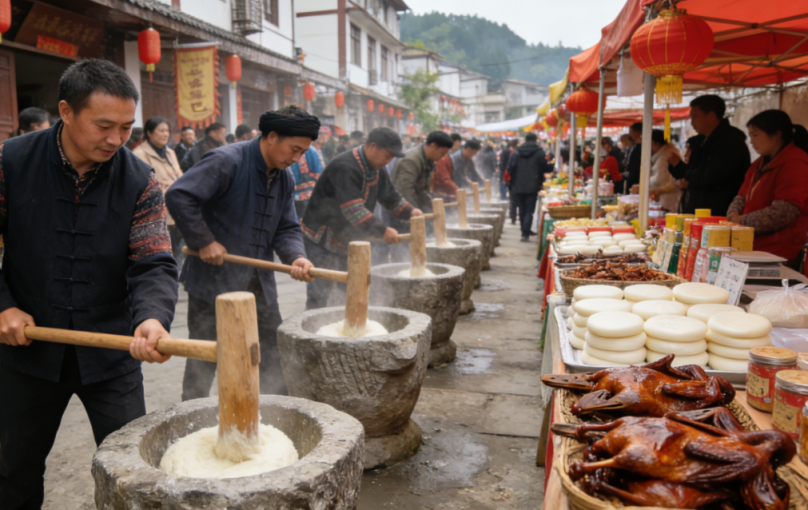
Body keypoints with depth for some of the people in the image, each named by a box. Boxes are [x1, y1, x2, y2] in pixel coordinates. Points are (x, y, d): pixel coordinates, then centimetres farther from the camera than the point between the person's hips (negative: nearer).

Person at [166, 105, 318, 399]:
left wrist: (296, 257, -12)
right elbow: (178, 196, -25)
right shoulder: (227, 161, -17)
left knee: (274, 361, 13)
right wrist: (203, 242, -22)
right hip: (213, 283, -7)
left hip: (260, 286, 7)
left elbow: (286, 228, 8)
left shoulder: (285, 178, 7)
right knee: (202, 366, 8)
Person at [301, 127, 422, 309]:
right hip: (322, 238, -9)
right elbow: (353, 209, -32)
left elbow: (390, 196, 19)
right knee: (321, 295, -9)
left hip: (346, 239, 9)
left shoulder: (375, 169, 7)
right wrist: (382, 231, -33)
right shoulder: (345, 167, -24)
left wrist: (409, 211, 3)